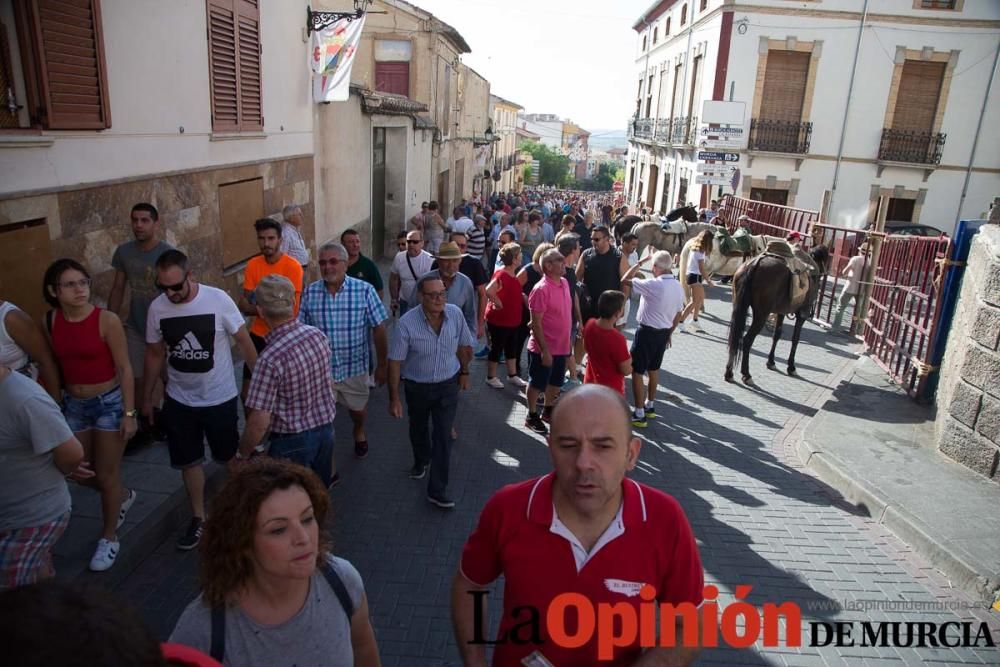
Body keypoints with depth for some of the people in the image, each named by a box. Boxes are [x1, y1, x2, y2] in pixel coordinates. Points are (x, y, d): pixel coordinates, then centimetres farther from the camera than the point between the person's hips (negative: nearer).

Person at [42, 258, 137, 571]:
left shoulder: (107, 320, -18)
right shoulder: (49, 322, -4)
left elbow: (124, 368, -14)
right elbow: (53, 365, 7)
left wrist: (129, 413, -14)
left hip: (109, 402, -5)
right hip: (73, 404, 5)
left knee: (106, 475, 7)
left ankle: (109, 538, 27)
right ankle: (123, 497, 46)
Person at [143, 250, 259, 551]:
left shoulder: (218, 299, -19)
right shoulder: (157, 307, -9)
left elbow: (243, 340, -9)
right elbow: (155, 354, 4)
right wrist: (146, 398, 11)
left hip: (220, 397, -3)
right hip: (179, 401, 3)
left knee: (230, 456, 14)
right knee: (188, 461, 14)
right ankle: (199, 517, 32)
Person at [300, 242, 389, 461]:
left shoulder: (364, 290, -14)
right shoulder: (310, 293, -8)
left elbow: (379, 329, -8)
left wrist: (381, 365, -4)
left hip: (354, 367, 0)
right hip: (319, 369, 1)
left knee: (358, 408, 22)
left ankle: (359, 432, 57)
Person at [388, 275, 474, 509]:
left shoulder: (455, 314, -17)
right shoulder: (406, 323, -25)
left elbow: (464, 345, 2)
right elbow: (395, 362, -18)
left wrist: (464, 372, 12)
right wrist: (394, 398, -16)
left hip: (448, 385, 1)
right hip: (417, 386, 0)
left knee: (443, 435, -2)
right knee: (418, 428, 24)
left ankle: (437, 490, 10)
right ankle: (421, 461, 54)